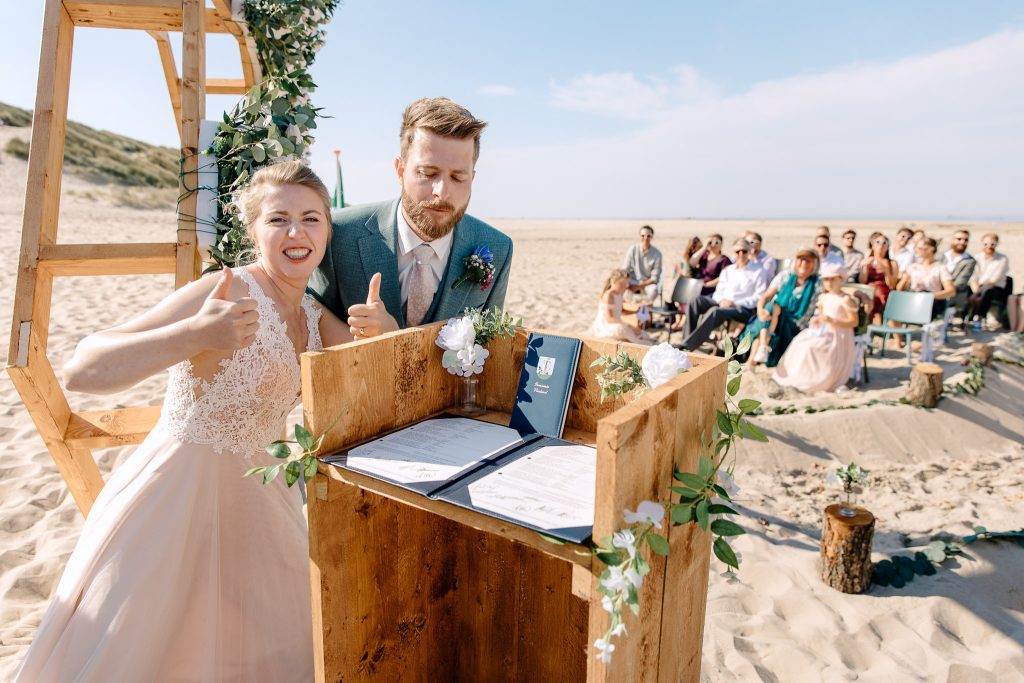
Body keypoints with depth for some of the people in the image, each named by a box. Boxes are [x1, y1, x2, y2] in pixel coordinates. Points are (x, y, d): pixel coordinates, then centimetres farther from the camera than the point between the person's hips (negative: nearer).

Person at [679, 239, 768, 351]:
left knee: (714, 311, -36)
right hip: (723, 304, 5)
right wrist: (721, 300, -7)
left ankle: (687, 346, -43)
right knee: (696, 301, -23)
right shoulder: (728, 270, 25)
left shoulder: (758, 271, 10)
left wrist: (735, 303, -13)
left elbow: (759, 297, -1)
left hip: (743, 309, -5)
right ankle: (688, 337, -31)